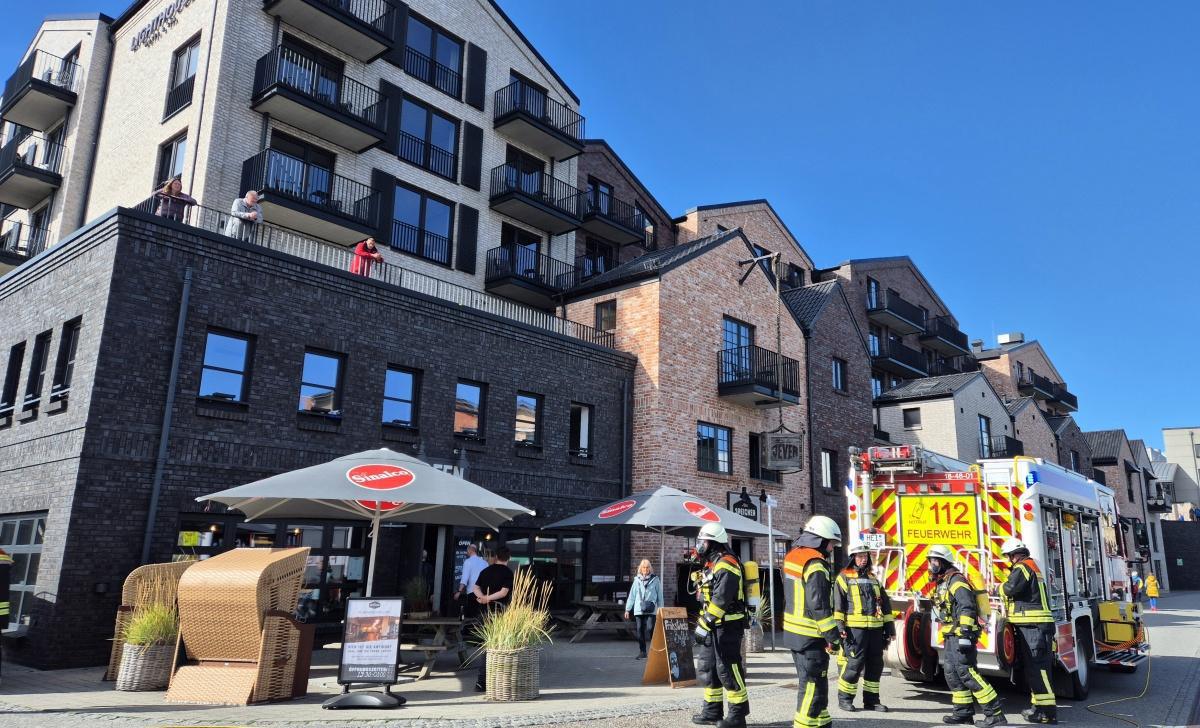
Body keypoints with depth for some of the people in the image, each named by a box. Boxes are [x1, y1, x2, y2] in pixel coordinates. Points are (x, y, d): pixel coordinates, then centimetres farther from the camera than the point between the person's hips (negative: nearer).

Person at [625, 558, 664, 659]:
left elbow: (660, 595, 5)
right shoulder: (637, 580, 11)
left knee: (650, 629, -15)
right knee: (640, 631, 4)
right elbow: (632, 595, 12)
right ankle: (642, 652, 14)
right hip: (638, 609, 3)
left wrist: (660, 609, 0)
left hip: (651, 610, -3)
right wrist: (627, 609, 9)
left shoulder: (655, 579, 4)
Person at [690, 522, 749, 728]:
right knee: (706, 668, 13)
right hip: (713, 626, 10)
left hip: (727, 626, -10)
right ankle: (713, 711, 22)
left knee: (727, 670, -6)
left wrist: (704, 625, -25)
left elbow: (720, 600, -25)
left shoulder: (726, 565, -16)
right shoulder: (711, 565, 16)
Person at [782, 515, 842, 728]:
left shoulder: (792, 556, 10)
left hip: (793, 631, 10)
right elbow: (819, 605, -22)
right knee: (813, 683, -1)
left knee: (811, 680, 19)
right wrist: (833, 637, -16)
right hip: (810, 636, -10)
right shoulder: (815, 565, -19)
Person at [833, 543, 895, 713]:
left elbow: (885, 604, 18)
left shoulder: (873, 578, 19)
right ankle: (844, 698, 5)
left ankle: (871, 700, 19)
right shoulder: (844, 577, 1)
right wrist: (839, 626, -16)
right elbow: (838, 603, -7)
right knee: (854, 663, -8)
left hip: (876, 628, 6)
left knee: (875, 664, 8)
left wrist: (890, 627, 12)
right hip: (855, 628, -6)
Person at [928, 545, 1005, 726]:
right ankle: (964, 712, 15)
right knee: (951, 672, 9)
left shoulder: (956, 580, -13)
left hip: (961, 635, -10)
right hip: (951, 637, 10)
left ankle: (994, 712, -9)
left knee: (965, 671, -13)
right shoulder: (942, 583, 18)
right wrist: (949, 636, 24)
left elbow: (967, 608, -22)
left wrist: (965, 634, -28)